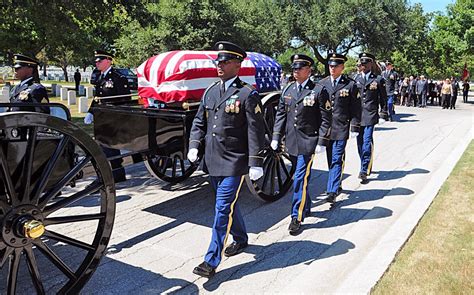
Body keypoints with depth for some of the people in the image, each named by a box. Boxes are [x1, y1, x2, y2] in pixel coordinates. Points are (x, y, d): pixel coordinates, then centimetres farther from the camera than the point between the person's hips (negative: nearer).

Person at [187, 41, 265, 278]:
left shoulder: (247, 94, -8)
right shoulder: (210, 92, 10)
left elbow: (255, 131, -10)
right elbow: (199, 122, 16)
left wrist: (255, 163, -13)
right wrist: (194, 146, 1)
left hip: (234, 161, -7)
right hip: (212, 160, 7)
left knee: (223, 208, -5)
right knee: (228, 204, 20)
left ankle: (211, 261, 3)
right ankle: (240, 239, 42)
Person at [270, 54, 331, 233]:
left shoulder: (319, 91, -5)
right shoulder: (287, 90, 9)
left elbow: (325, 119, -6)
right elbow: (280, 115, 12)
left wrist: (322, 142, -11)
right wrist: (276, 137, 5)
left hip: (308, 142, -5)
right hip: (291, 142, 5)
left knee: (300, 178, -7)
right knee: (300, 176, 17)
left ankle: (297, 217, 1)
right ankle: (306, 207, 36)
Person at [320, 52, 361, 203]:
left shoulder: (350, 85, -2)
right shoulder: (322, 83, 7)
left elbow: (355, 109, 0)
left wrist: (355, 127, -4)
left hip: (341, 128, -4)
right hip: (325, 127, 4)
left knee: (336, 160, -7)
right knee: (331, 160, 14)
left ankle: (332, 192, -6)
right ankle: (337, 185, 32)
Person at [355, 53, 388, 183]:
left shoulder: (378, 79, 2)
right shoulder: (357, 79, 11)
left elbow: (383, 99, 6)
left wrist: (383, 115, 3)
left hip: (370, 115, -4)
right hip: (357, 115, 4)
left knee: (367, 142, -12)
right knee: (360, 143, 10)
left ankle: (364, 170, -9)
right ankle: (367, 166, 27)